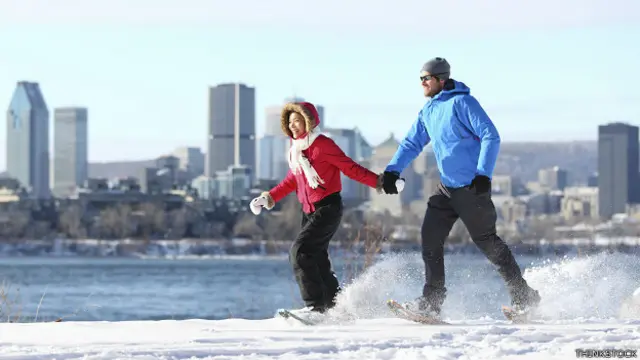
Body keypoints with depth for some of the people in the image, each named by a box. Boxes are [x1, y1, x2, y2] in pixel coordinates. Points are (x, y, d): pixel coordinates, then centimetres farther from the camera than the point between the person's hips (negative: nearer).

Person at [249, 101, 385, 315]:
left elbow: (350, 168, -13)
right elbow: (292, 180, 24)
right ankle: (335, 305, 18)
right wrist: (270, 197, 18)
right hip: (310, 212, 8)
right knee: (317, 261, 8)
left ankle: (315, 305, -18)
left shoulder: (322, 145, -12)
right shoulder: (296, 150, 12)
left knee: (300, 251, -18)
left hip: (328, 208, -8)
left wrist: (377, 182, -22)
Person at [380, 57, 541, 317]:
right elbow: (412, 143, 18)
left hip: (472, 187, -8)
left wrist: (483, 174, -27)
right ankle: (431, 300, 5)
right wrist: (392, 170, 2)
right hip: (447, 188, 8)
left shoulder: (461, 102, -14)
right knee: (430, 237, 1)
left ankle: (524, 296, 8)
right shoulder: (427, 111, 11)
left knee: (486, 241, -3)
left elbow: (491, 137, -19)